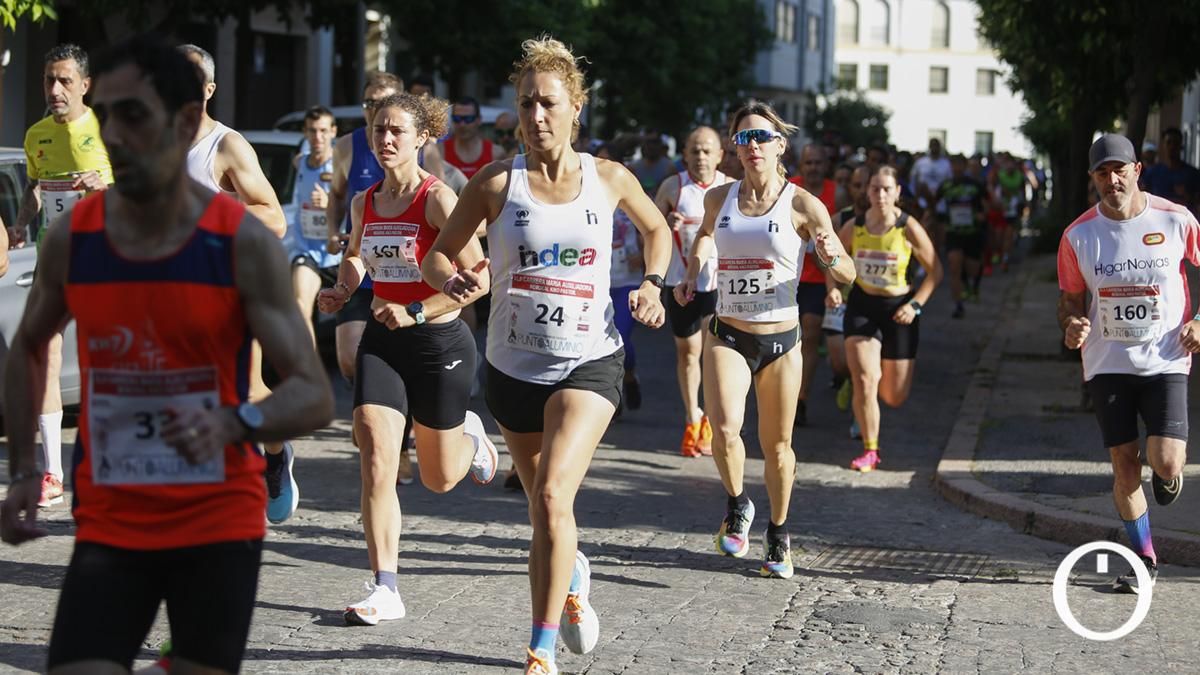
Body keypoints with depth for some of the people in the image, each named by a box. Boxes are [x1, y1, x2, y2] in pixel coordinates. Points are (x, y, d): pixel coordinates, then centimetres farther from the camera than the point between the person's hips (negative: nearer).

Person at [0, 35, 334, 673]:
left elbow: (315, 397, -14)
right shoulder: (69, 237, -2)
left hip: (220, 522, -2)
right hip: (108, 526, 2)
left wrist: (235, 422, -34)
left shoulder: (245, 242, -11)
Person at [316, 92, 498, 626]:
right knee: (375, 461, -13)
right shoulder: (364, 203, 4)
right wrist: (343, 289, 6)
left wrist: (416, 312, -22)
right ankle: (385, 589, -9)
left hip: (440, 342, -4)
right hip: (382, 342, 4)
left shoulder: (437, 199, -14)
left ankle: (468, 436, 47)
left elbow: (478, 278, -17)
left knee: (439, 479, 11)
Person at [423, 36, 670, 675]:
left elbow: (657, 229, 18)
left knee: (553, 496, -21)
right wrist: (450, 278, -23)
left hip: (589, 361, -2)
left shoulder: (609, 179, -2)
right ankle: (573, 572, 51)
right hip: (514, 364, 2)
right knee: (543, 502, 17)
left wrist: (651, 284, 2)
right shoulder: (497, 182, -5)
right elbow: (435, 256, 0)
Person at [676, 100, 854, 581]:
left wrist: (831, 257, -25)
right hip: (727, 337, 1)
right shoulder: (718, 199, 3)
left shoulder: (802, 205, -6)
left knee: (777, 445, 8)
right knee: (724, 429, -21)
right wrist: (692, 274, 10)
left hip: (781, 339, -1)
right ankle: (737, 508, 6)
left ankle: (778, 536, 29)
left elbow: (846, 276, -3)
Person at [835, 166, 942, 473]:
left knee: (895, 398, 8)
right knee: (864, 380, -16)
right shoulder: (853, 227, -5)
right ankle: (870, 450, -1)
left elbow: (935, 271, -4)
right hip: (861, 306, 1)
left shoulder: (909, 229, -12)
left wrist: (915, 304, -15)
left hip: (898, 310, -1)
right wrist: (833, 288, -9)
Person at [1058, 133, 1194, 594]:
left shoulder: (1176, 220, -6)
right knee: (1124, 462, 2)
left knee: (1166, 462, -14)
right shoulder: (1078, 236, -3)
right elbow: (1070, 298, 8)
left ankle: (1167, 476, 26)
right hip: (1108, 364, 2)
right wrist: (1071, 326, -14)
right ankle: (1144, 559, 18)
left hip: (1165, 361, -2)